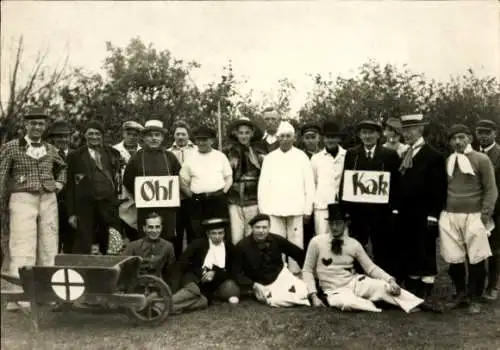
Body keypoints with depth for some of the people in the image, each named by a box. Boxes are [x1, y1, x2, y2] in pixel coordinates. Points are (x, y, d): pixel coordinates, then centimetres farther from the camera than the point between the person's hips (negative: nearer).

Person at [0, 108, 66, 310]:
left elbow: (62, 167, 31)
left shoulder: (51, 150, 13)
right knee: (22, 249, -9)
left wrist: (59, 183, 13)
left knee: (49, 248, 4)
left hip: (48, 201, 4)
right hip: (22, 199, -4)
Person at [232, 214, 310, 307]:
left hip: (281, 274, 3)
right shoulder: (242, 246, -14)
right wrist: (253, 285, -23)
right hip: (261, 284, -3)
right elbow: (237, 273, -11)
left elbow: (298, 253, 2)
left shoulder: (277, 240, -9)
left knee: (302, 293, -19)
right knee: (276, 300, -31)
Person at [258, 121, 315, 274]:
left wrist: (308, 209, -1)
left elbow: (309, 184, 3)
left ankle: (295, 273, 12)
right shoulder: (269, 158, 7)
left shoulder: (302, 157, 4)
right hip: (274, 209, 1)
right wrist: (262, 210, 1)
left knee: (296, 243, 2)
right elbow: (263, 185, 6)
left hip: (296, 209, -1)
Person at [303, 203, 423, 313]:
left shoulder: (354, 244, 1)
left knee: (383, 286, -25)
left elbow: (370, 267, -1)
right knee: (347, 303, -37)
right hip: (335, 291, -2)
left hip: (355, 282, 2)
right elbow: (307, 270, 0)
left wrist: (391, 280, -18)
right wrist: (313, 295, -11)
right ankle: (377, 310, -15)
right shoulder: (317, 242, -5)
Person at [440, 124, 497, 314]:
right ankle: (461, 293, 24)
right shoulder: (446, 161, 10)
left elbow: (491, 189, -2)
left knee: (476, 259, 2)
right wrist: (439, 211, 7)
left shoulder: (482, 159, -1)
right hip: (449, 216, 3)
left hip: (473, 216, -3)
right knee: (453, 259, 5)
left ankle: (475, 299, 18)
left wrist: (485, 214, -9)